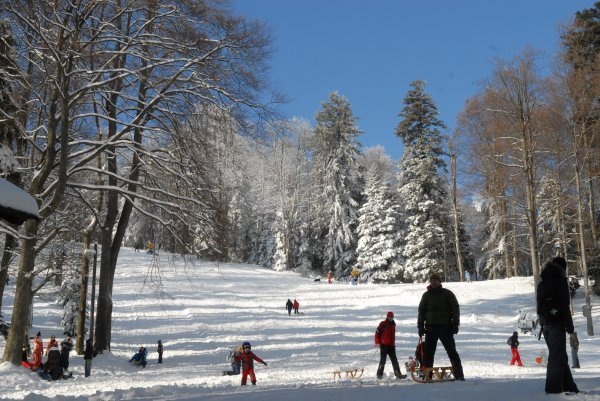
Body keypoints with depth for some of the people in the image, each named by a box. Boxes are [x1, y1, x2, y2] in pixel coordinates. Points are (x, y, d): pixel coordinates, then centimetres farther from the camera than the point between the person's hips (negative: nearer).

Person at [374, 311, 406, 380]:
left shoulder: (393, 324, 14)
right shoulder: (383, 324, -6)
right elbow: (377, 333, -5)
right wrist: (377, 343, -11)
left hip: (391, 346, 6)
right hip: (384, 345, -6)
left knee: (394, 360, 2)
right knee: (383, 360, -2)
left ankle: (398, 374, 1)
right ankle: (379, 374, 9)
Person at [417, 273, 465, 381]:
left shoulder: (447, 294, 5)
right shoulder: (426, 295, 11)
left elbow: (455, 308, 3)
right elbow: (421, 311, 13)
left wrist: (455, 324, -6)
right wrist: (420, 326, 4)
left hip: (445, 327, -2)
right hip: (430, 327, 2)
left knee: (452, 351, -3)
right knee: (428, 353, 2)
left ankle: (459, 375, -1)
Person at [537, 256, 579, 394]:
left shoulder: (541, 284, 17)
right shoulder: (560, 280, -7)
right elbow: (565, 305, -13)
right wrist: (570, 326, -11)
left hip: (545, 324, 8)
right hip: (557, 323, -8)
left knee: (557, 356, 13)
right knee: (558, 357, -7)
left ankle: (569, 386, 17)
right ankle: (554, 388, -10)